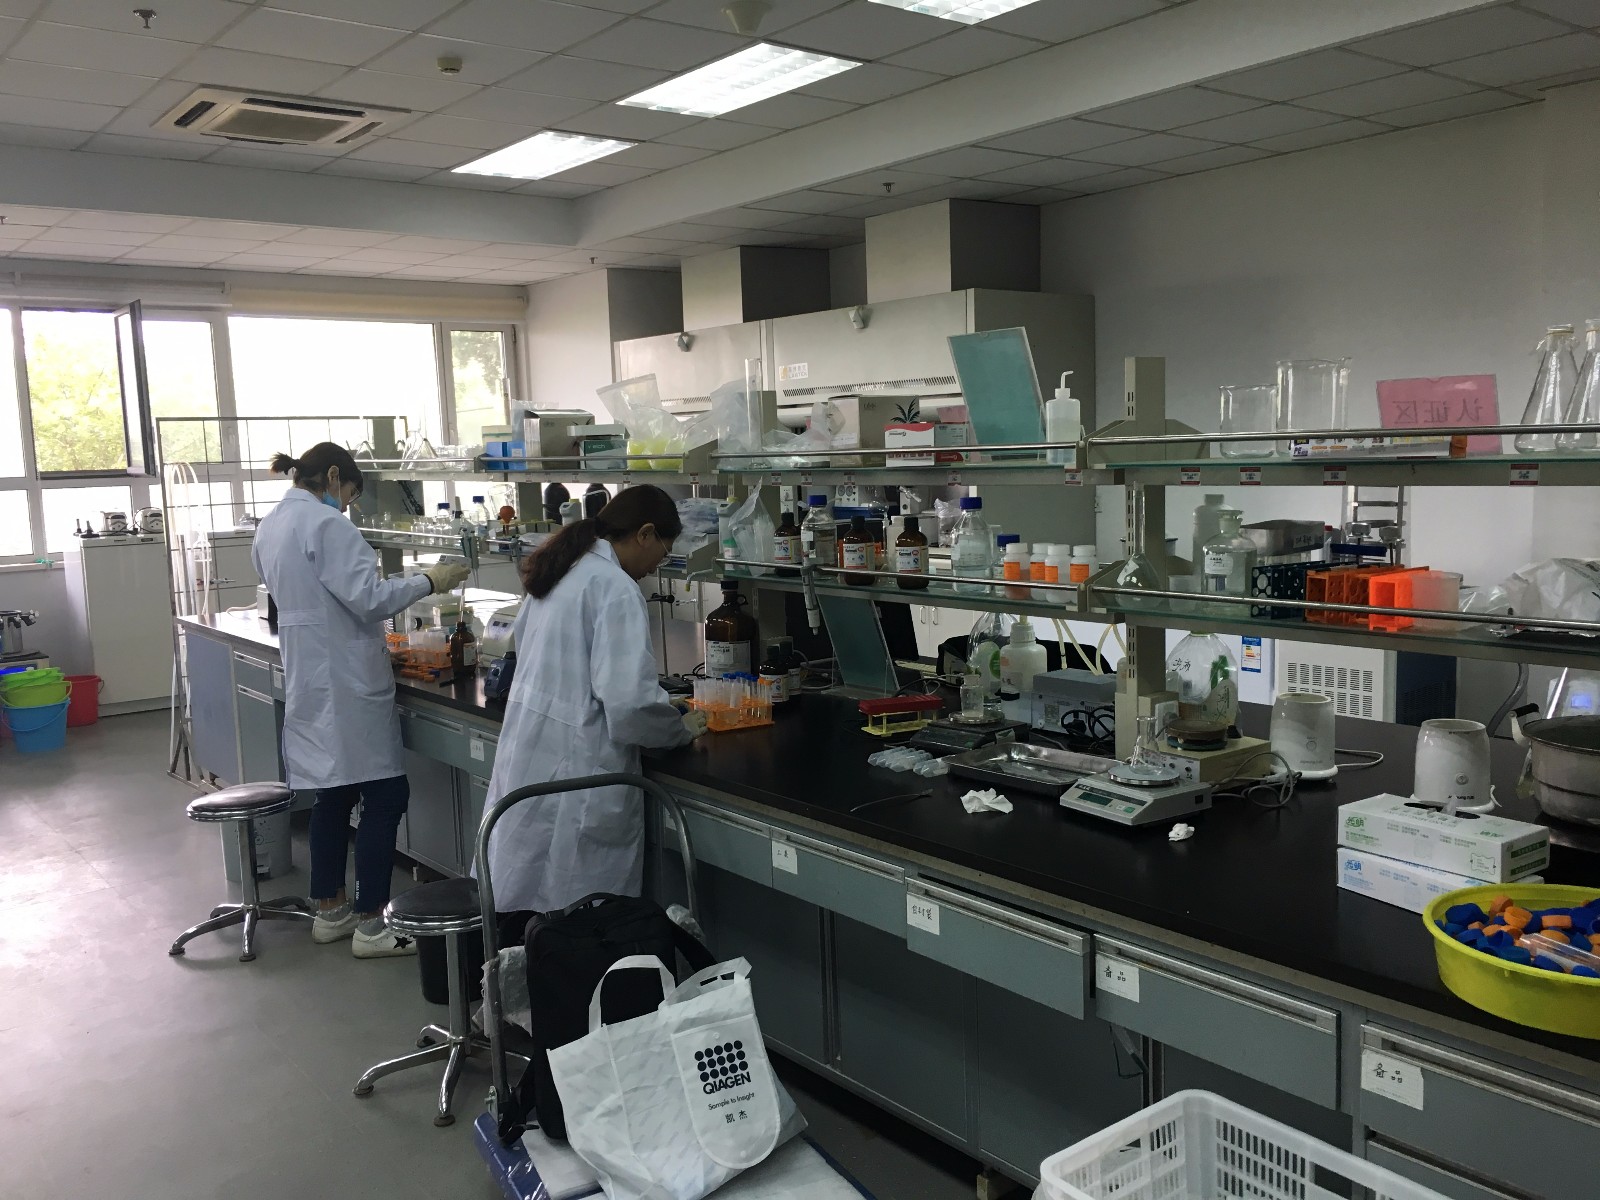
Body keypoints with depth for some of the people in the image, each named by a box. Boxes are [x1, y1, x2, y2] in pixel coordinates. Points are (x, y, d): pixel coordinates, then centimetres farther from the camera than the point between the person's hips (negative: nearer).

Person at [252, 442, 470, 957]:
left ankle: (330, 910, 24)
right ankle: (371, 925, -1)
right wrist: (429, 581, -12)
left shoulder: (269, 527, 14)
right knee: (384, 796, -5)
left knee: (334, 792, 16)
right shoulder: (324, 523, -15)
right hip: (346, 682, -10)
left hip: (310, 680, 10)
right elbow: (367, 597, -21)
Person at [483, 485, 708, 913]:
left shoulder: (563, 571, 11)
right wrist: (681, 729, -3)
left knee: (525, 888, 16)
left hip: (528, 753, 9)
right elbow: (630, 698, -23)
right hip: (574, 769, -9)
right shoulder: (616, 589, -16)